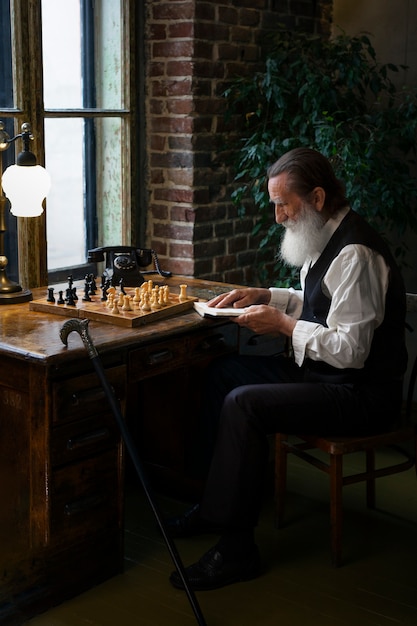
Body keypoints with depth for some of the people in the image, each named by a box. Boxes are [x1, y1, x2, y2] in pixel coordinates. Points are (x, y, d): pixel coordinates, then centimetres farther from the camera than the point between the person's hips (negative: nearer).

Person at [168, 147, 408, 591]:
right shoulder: (328, 239, 8)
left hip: (360, 395, -11)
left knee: (242, 404, -25)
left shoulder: (356, 254, -24)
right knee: (223, 372, 10)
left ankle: (236, 549, -14)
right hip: (324, 372, 11)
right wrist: (265, 296, 9)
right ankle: (215, 504, 16)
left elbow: (351, 350, -27)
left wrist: (283, 323, -19)